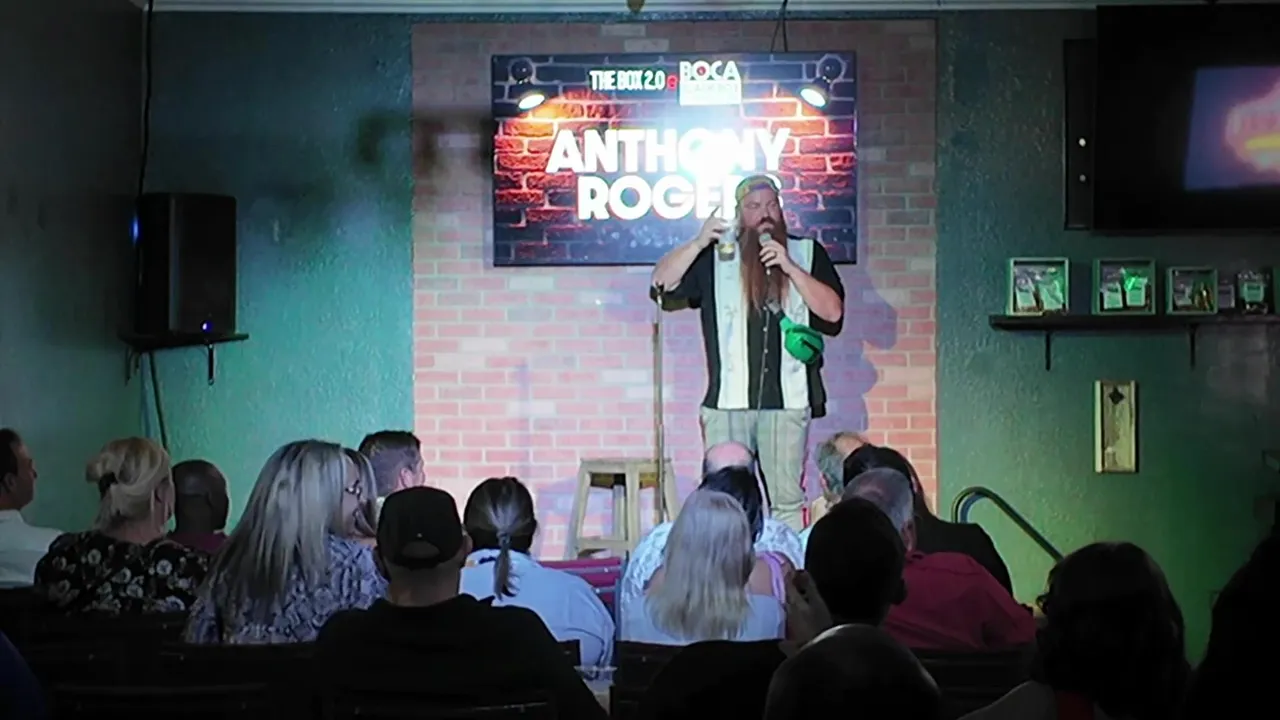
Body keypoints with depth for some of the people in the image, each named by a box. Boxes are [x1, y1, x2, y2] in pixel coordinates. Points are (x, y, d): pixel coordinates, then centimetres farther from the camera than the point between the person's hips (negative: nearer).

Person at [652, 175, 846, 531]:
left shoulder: (808, 253, 11)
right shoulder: (715, 256, 11)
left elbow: (833, 312, 1)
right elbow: (662, 281, 2)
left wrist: (789, 267, -9)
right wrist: (700, 242, -11)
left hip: (787, 398, 0)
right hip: (728, 399, 0)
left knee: (787, 500, 1)